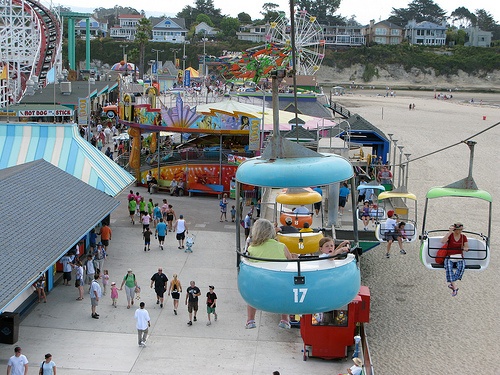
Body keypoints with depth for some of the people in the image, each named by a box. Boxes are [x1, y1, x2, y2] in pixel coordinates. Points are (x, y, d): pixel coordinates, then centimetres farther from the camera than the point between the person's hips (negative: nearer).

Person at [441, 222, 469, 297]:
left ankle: (452, 283, -29)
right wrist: (449, 232, -22)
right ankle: (455, 287, -39)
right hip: (449, 257, -2)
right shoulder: (450, 235, 0)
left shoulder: (463, 237, 8)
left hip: (459, 257, 2)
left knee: (461, 266, -34)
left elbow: (467, 248, 7)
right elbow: (442, 241, -20)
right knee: (448, 266, -35)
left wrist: (465, 248, -17)